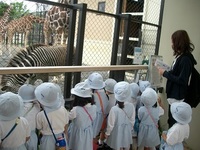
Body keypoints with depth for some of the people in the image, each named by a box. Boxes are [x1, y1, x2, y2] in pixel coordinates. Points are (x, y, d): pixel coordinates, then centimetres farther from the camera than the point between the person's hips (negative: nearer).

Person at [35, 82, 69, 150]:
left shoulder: (40, 115, -24)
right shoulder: (63, 110, -15)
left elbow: (39, 130, -6)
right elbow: (66, 128, -1)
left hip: (48, 141, -2)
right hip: (62, 139, 2)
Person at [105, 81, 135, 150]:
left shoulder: (114, 109, -32)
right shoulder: (131, 106, -21)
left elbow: (111, 124, -18)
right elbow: (132, 120, -5)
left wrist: (107, 133, 0)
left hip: (117, 133, -3)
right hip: (127, 132, 3)